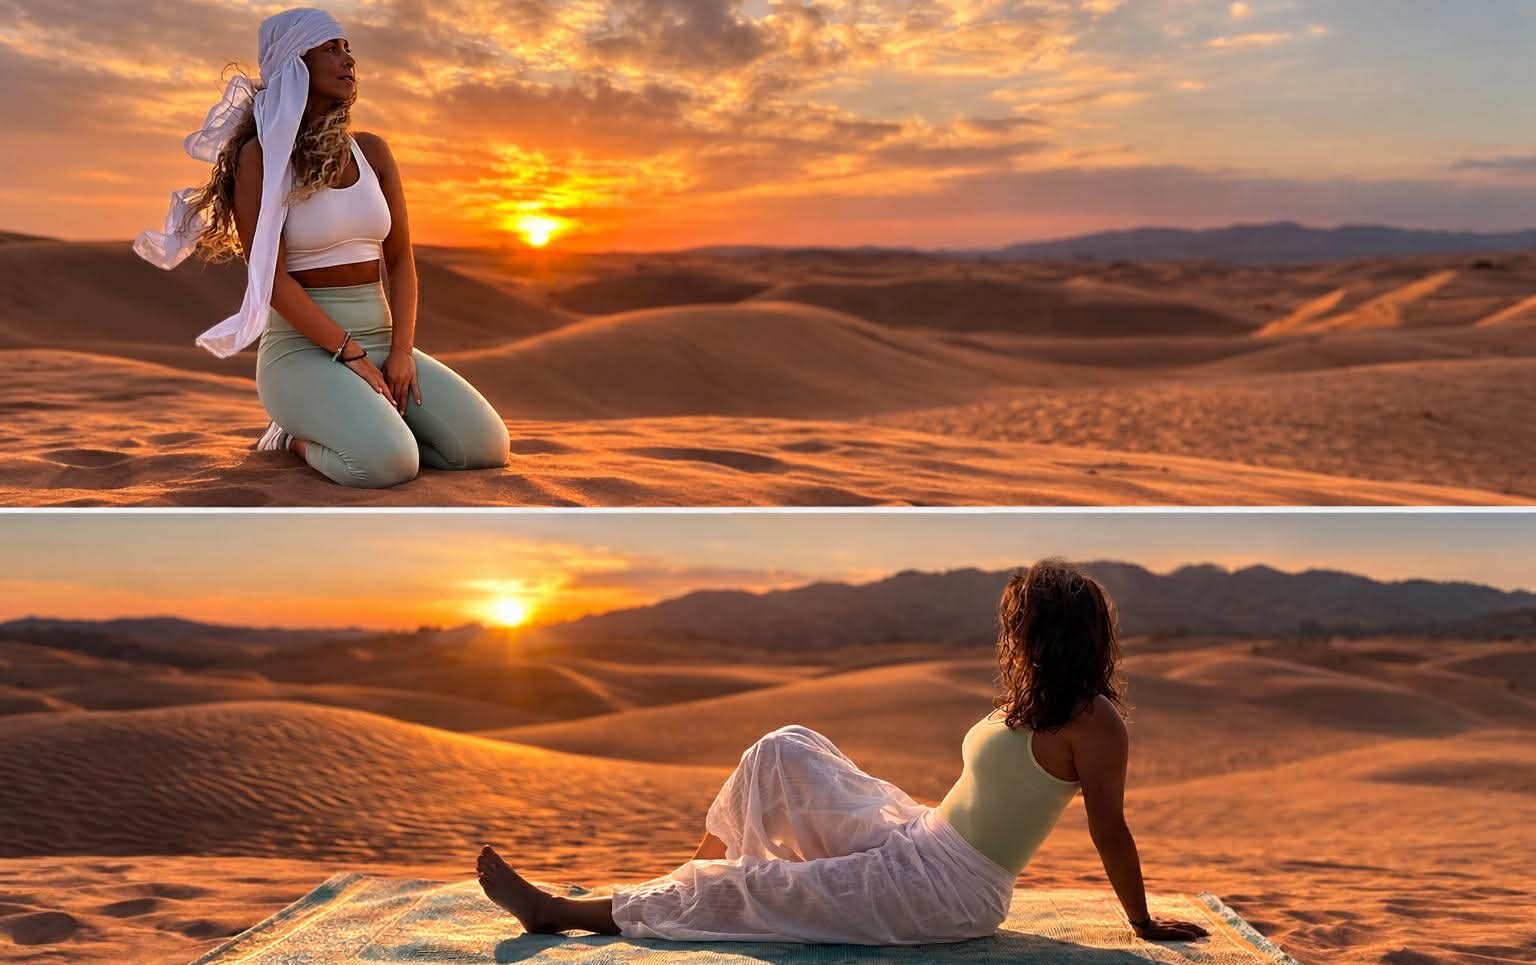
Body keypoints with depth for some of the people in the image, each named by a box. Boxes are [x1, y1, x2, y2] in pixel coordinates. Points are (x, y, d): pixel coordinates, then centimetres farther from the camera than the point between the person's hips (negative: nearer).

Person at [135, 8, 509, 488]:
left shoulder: (371, 151, 9)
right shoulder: (260, 157, -7)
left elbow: (400, 259, 8)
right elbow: (270, 277, -13)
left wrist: (401, 351, -7)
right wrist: (352, 355, -18)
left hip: (380, 342, 6)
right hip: (302, 350, -6)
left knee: (487, 446, -15)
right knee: (388, 463, -33)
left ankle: (362, 425, 9)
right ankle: (301, 438, 1)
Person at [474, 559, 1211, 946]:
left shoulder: (1091, 721, -16)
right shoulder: (1030, 703, 10)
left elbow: (1110, 830, -12)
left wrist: (1145, 925, -10)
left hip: (950, 891, -9)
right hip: (915, 833, 9)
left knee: (744, 889, -10)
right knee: (786, 750, 4)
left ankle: (560, 912, 0)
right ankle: (696, 876, 14)